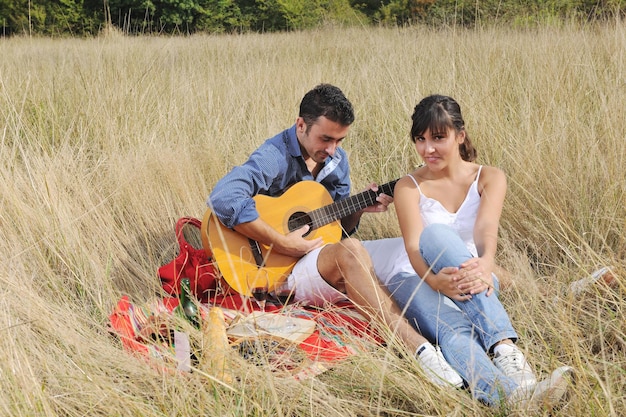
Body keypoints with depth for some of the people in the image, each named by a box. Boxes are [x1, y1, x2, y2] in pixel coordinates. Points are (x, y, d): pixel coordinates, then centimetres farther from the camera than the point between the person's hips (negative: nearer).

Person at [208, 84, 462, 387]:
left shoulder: (336, 161, 9)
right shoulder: (276, 156, -16)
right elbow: (223, 199, -33)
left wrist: (359, 208, -6)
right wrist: (282, 243, -28)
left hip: (327, 262, 8)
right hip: (275, 270, -7)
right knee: (350, 251, -34)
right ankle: (418, 349, -38)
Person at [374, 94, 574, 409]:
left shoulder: (489, 178, 2)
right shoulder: (409, 187, 0)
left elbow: (486, 228, -20)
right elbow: (415, 246, -18)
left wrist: (485, 264, -45)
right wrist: (435, 280, -42)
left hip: (473, 279, 0)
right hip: (417, 279, 0)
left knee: (436, 234, -35)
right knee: (454, 331, -38)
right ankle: (510, 393, -68)